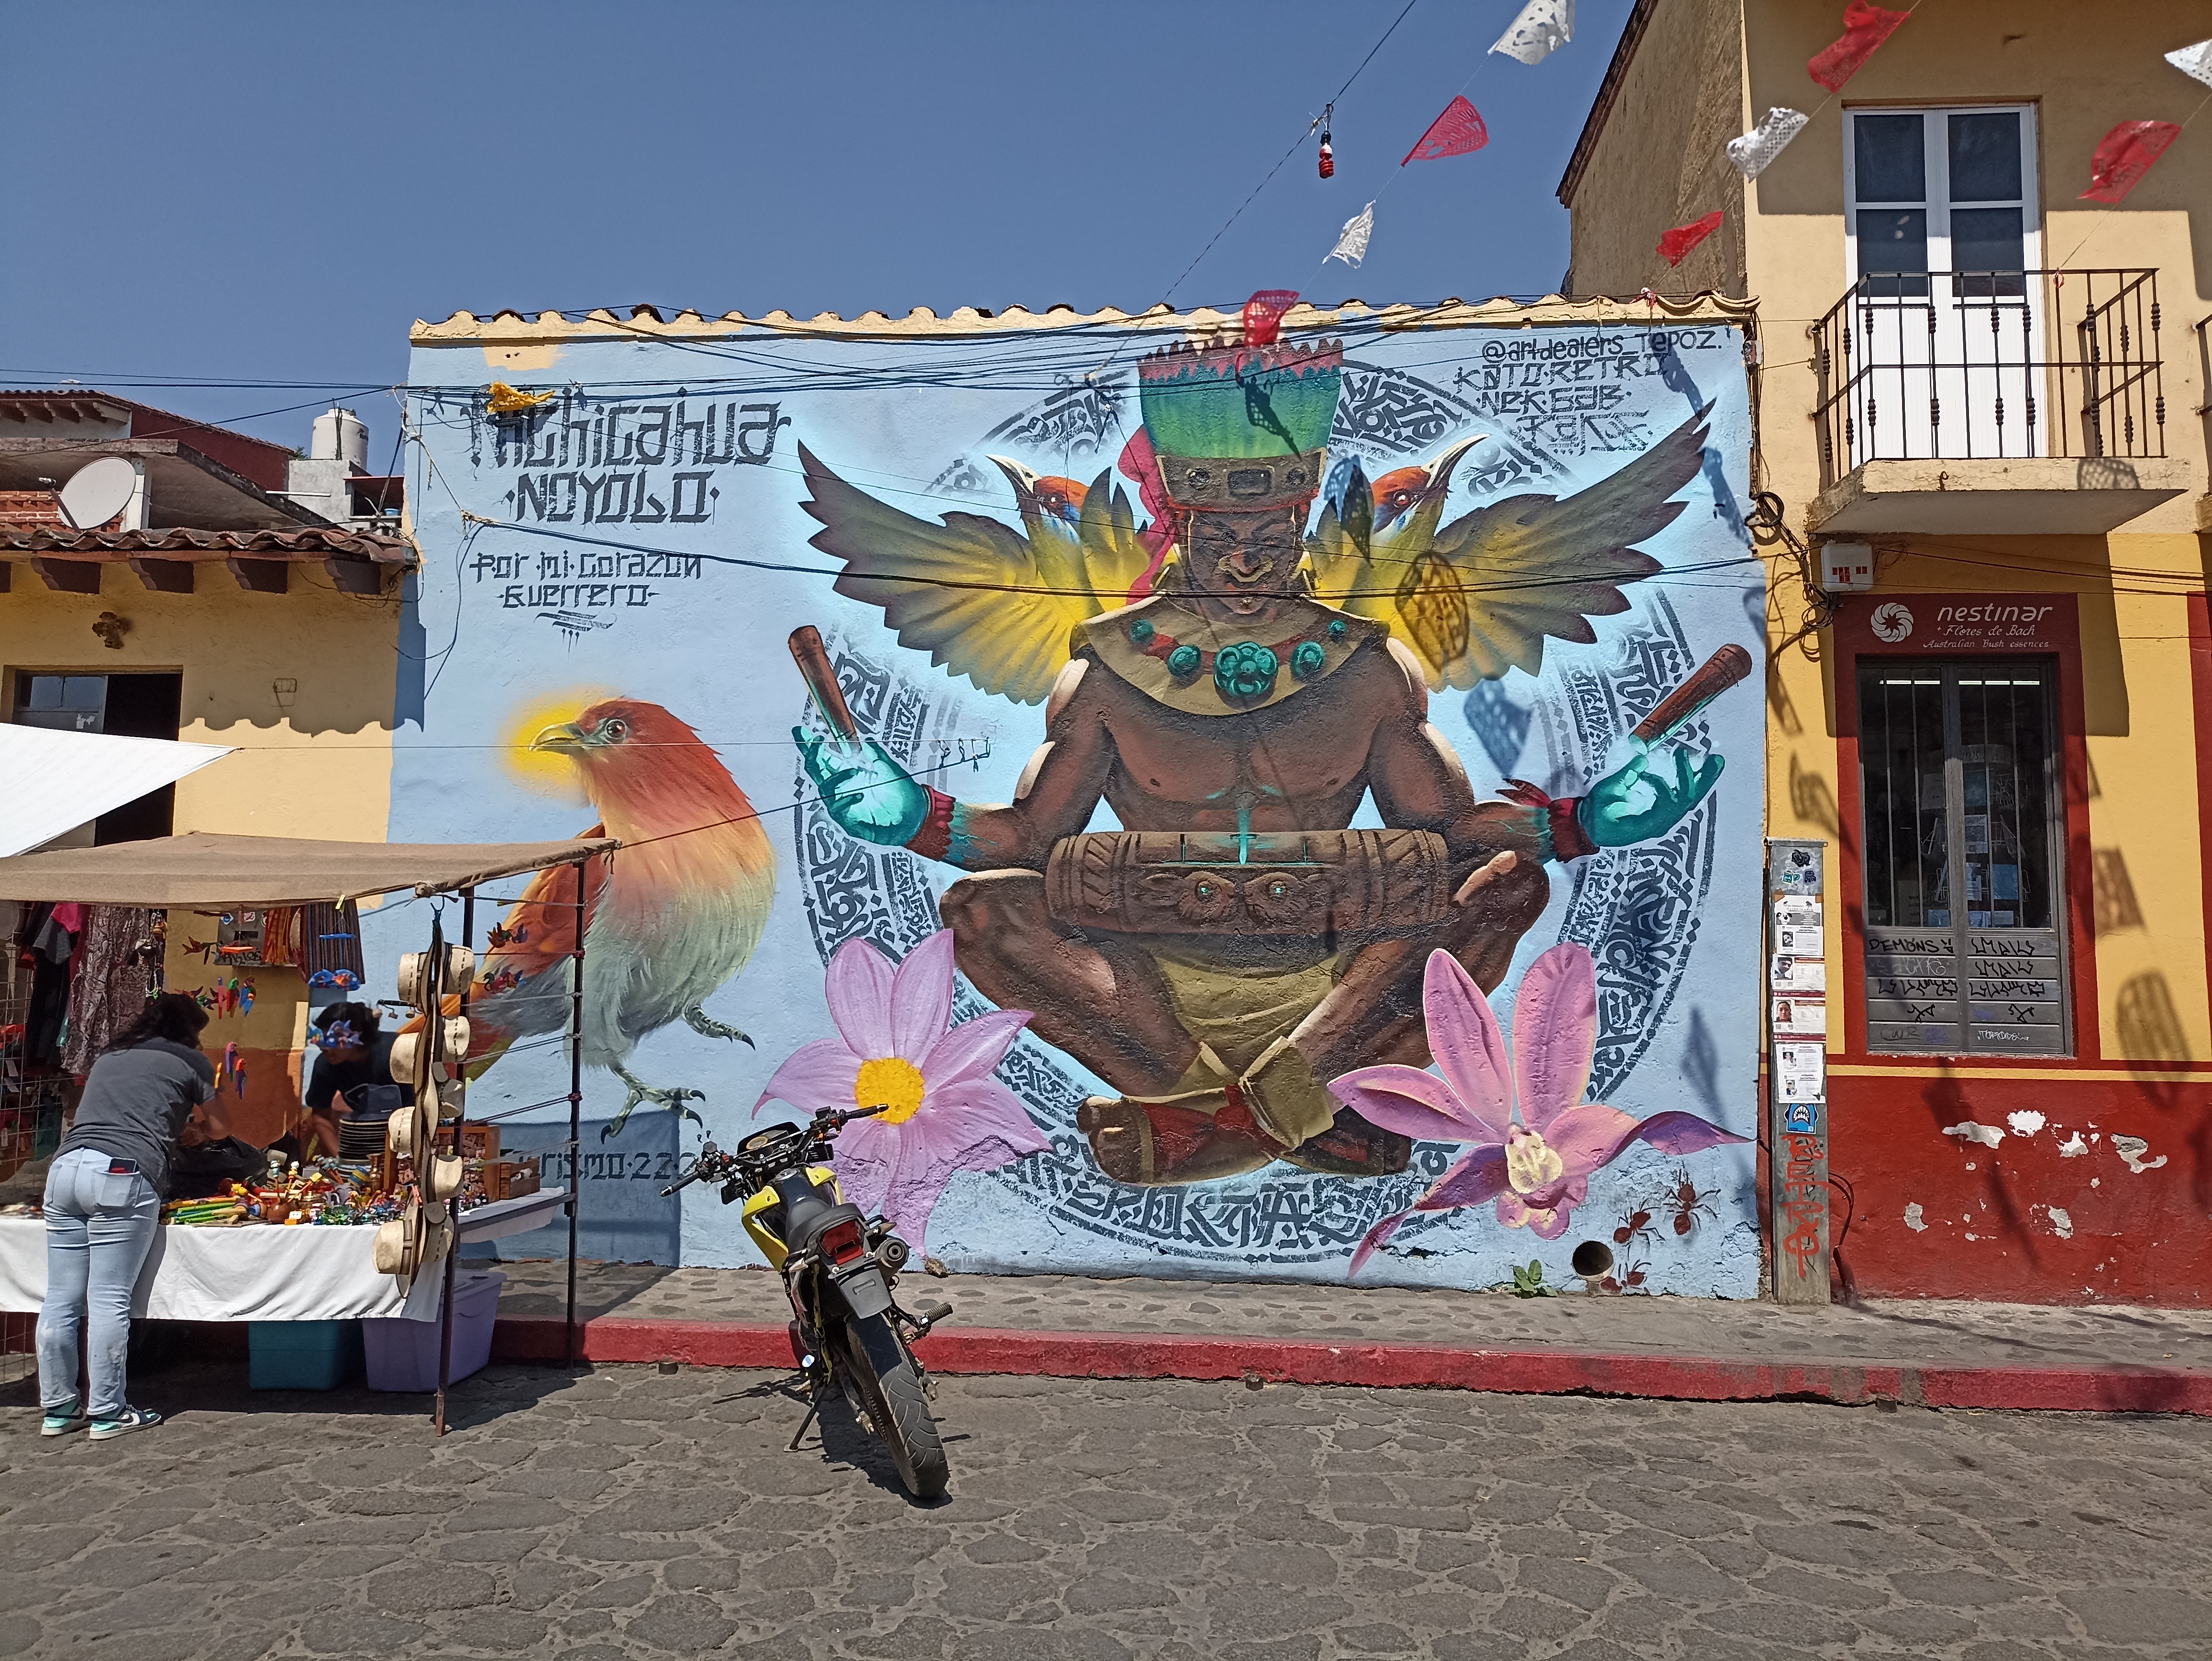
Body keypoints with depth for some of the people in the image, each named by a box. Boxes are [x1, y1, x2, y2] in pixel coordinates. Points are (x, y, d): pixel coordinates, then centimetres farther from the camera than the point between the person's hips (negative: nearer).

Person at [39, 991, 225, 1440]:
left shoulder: (110, 1057, 27)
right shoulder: (191, 1062, 12)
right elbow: (220, 1128, 20)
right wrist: (192, 1119, 41)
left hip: (66, 1164, 6)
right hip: (123, 1175, -6)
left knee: (62, 1298, 7)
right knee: (109, 1300, -3)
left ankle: (58, 1409, 15)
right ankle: (108, 1413, 3)